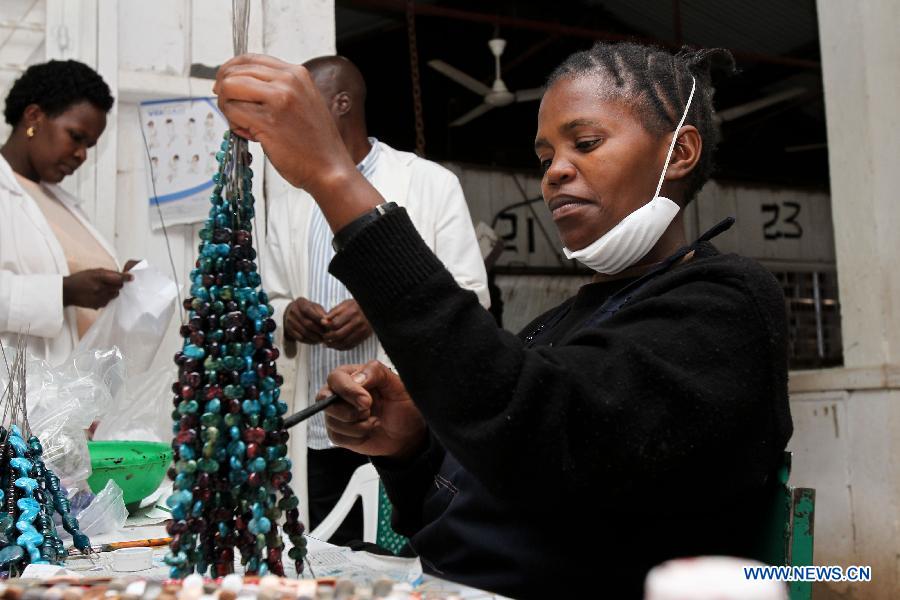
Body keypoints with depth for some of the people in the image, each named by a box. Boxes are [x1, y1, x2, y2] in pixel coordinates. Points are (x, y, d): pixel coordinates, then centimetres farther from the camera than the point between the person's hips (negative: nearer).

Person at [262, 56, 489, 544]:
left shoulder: (431, 183, 2)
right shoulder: (287, 207, 15)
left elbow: (470, 294, -1)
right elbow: (267, 302, 17)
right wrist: (287, 316, -6)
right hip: (321, 434, 4)